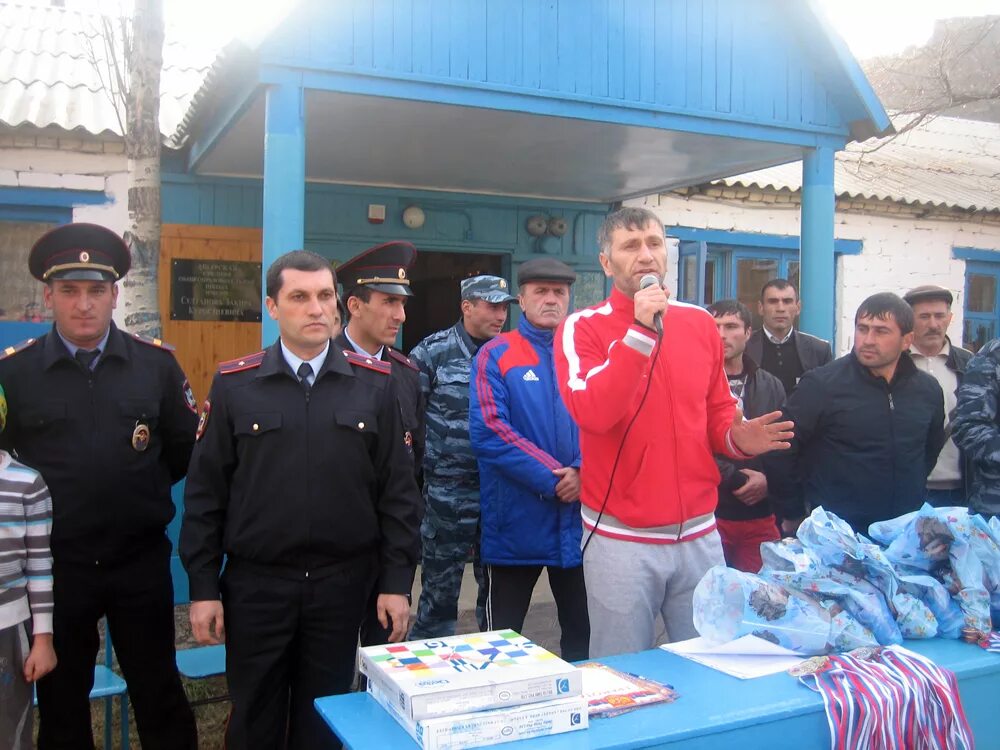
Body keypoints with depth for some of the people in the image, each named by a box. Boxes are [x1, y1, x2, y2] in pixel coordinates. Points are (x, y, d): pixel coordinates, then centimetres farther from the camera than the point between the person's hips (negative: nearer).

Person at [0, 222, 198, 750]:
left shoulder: (158, 363, -4)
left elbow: (186, 448, 5)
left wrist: (139, 491, 5)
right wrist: (43, 502, 0)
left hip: (142, 562, 0)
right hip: (54, 566, 0)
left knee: (160, 695, 15)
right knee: (60, 704, 18)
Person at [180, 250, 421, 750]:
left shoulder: (376, 384, -1)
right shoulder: (233, 384, -2)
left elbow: (397, 491, 0)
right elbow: (205, 493, -1)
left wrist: (396, 582, -3)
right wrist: (202, 588, -3)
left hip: (342, 585, 1)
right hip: (256, 585, 0)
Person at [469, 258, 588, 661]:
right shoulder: (496, 355, -2)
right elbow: (489, 431, -13)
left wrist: (583, 473, -16)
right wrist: (552, 478, -16)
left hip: (579, 518, 3)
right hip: (516, 521, -3)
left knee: (583, 631, 15)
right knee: (503, 637, 9)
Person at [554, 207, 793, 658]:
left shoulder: (700, 324, 7)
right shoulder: (582, 328, -6)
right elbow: (591, 414, -22)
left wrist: (738, 439, -6)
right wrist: (640, 332, -23)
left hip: (699, 533, 4)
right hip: (620, 538, -4)